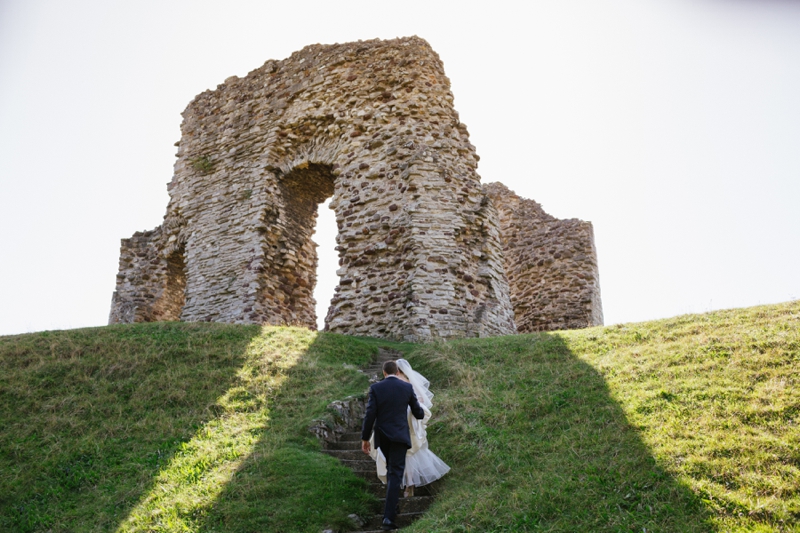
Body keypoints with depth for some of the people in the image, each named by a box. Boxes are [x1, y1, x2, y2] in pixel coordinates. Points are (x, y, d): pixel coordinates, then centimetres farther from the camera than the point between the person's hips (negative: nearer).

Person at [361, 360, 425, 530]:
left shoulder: (376, 387, -3)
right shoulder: (407, 387, 0)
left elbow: (370, 414, -7)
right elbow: (418, 414, 8)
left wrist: (365, 438, 0)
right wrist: (421, 410, 32)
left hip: (382, 436, 2)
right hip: (400, 435, -2)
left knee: (391, 468, 24)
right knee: (396, 474, -3)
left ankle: (392, 503, 35)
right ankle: (389, 517, -12)